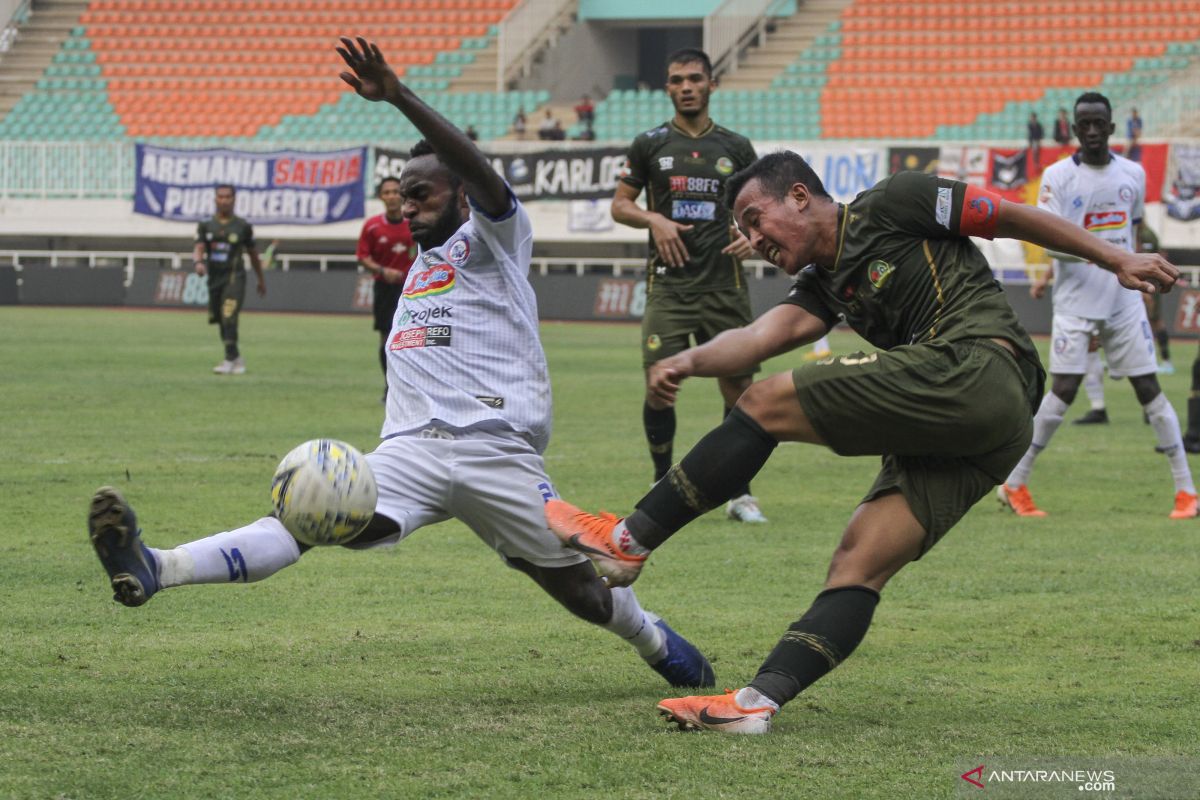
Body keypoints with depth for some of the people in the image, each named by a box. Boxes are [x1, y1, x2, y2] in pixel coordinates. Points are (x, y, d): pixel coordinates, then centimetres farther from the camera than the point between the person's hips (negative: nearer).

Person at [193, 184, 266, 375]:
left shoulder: (243, 227, 2)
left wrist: (261, 280, 18)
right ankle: (237, 358, 27)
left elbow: (253, 254, 11)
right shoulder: (206, 225, 7)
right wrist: (198, 262, -28)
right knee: (221, 322, 11)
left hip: (234, 278, -4)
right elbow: (198, 248, -5)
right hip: (214, 278, 4)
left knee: (229, 318, -21)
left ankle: (230, 360, -20)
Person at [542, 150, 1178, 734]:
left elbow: (1013, 217, 8)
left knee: (768, 404, -9)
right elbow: (765, 334, 8)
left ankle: (629, 541, -5)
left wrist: (1115, 258, 6)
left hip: (976, 365, -9)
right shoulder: (823, 285, 26)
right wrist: (690, 360, -12)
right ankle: (757, 701, -15)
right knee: (858, 565, -5)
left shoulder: (891, 207, 6)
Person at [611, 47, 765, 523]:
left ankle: (739, 492, 12)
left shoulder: (736, 148, 10)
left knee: (737, 385, 0)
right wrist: (654, 220, -8)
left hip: (724, 283, 1)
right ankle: (663, 485, 7)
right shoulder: (650, 145, 7)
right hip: (668, 282, -1)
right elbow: (620, 205, 11)